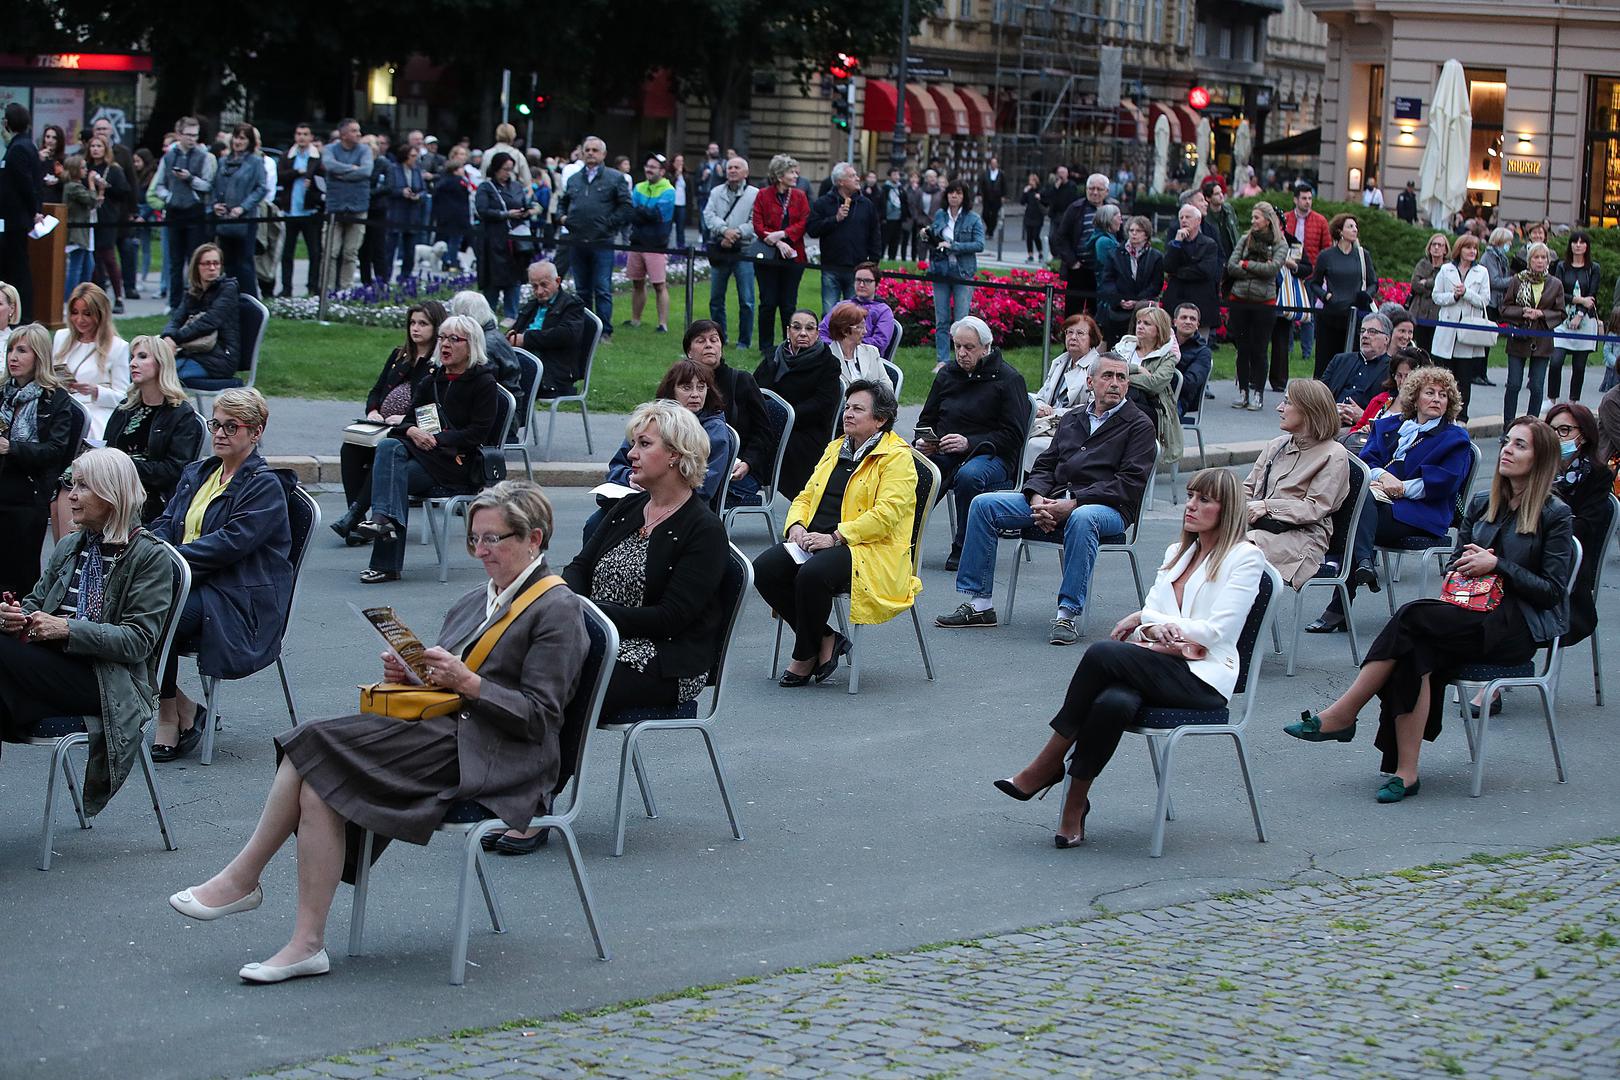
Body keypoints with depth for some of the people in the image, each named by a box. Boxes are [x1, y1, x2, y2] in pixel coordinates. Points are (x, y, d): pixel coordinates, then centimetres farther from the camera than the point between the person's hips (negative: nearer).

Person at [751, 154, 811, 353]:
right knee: (768, 303, 2)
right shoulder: (763, 195, 0)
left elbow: (803, 223, -3)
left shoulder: (800, 196, 7)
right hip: (767, 256, -2)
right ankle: (766, 346, 10)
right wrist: (777, 243, -16)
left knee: (789, 304, 3)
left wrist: (782, 234, -16)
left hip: (793, 256, 2)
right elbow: (758, 226, -5)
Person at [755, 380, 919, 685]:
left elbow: (887, 513, -15)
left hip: (868, 549, -8)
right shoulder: (835, 449, 22)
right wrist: (796, 525, -1)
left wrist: (834, 537, -20)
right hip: (815, 542, 8)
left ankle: (806, 656, -12)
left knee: (812, 574, -36)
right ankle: (826, 639, -6)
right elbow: (806, 495, 23)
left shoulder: (897, 457, -3)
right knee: (764, 569, -19)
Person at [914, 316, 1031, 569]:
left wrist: (969, 443, -20)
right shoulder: (946, 375, 16)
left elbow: (1013, 435, -9)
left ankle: (963, 548, -23)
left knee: (968, 475, -40)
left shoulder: (1008, 379, -2)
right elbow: (927, 419, 22)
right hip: (943, 452, 4)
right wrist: (923, 442, -2)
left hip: (993, 456, -4)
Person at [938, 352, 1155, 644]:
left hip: (1108, 507, -6)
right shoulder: (1071, 419, 22)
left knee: (1081, 519, -42)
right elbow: (1045, 465, 18)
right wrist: (1037, 499, -7)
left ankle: (1068, 614, -38)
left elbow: (1130, 483, -8)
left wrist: (1074, 503, -18)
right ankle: (978, 604, -10)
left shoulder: (1138, 425, 4)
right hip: (1053, 500, 6)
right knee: (983, 504, -9)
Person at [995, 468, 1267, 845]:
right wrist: (1158, 631, -10)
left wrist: (1146, 619, -6)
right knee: (1113, 701, -34)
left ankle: (1047, 766, -22)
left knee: (1102, 653, -30)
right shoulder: (1177, 552, 24)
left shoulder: (1245, 557, 2)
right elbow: (1149, 613, 16)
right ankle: (1075, 805, -27)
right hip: (1160, 664, 5)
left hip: (1203, 678, -5)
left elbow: (1216, 631, -8)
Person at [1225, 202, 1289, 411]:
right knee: (1242, 349, 6)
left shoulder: (1280, 244, 1)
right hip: (1240, 300, 3)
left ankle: (1257, 393, 8)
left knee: (1259, 350, 0)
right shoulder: (1245, 239, 9)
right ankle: (1243, 391, 14)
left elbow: (1273, 269, -15)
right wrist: (1258, 270, -9)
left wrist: (1246, 264, -8)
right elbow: (1231, 267, -1)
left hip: (1264, 303, -3)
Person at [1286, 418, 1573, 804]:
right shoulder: (1482, 504, 16)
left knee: (1412, 617, -27)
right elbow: (1456, 564, 22)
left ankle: (1341, 716, -22)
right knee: (1414, 650, -29)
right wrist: (1463, 572, -2)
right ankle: (1405, 772, -33)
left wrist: (1496, 565, -13)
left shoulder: (1554, 516, -2)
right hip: (1475, 617, 5)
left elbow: (1551, 591, -7)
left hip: (1521, 627, -5)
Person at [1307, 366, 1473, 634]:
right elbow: (1366, 460, 13)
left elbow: (1444, 482, -2)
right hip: (1377, 502, 4)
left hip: (1419, 515, -4)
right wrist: (1381, 476, -9)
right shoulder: (1389, 426, 27)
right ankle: (1363, 561, -43)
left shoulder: (1455, 438, 13)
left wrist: (1402, 488, -9)